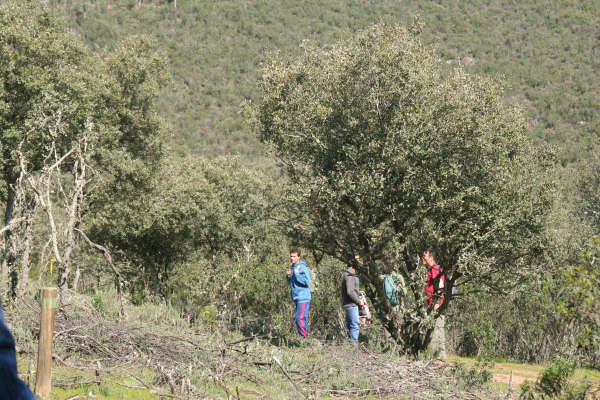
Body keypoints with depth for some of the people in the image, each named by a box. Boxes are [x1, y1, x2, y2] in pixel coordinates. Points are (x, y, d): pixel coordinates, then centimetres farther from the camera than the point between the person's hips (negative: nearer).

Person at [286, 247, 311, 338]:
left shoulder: (303, 267, -11)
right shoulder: (293, 267, 17)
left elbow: (307, 282, -19)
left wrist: (297, 274, -18)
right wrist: (289, 276, 6)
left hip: (303, 298, -9)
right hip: (297, 298, 9)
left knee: (300, 318, -16)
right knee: (302, 319, 10)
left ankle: (304, 336, -13)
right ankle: (305, 338, 13)